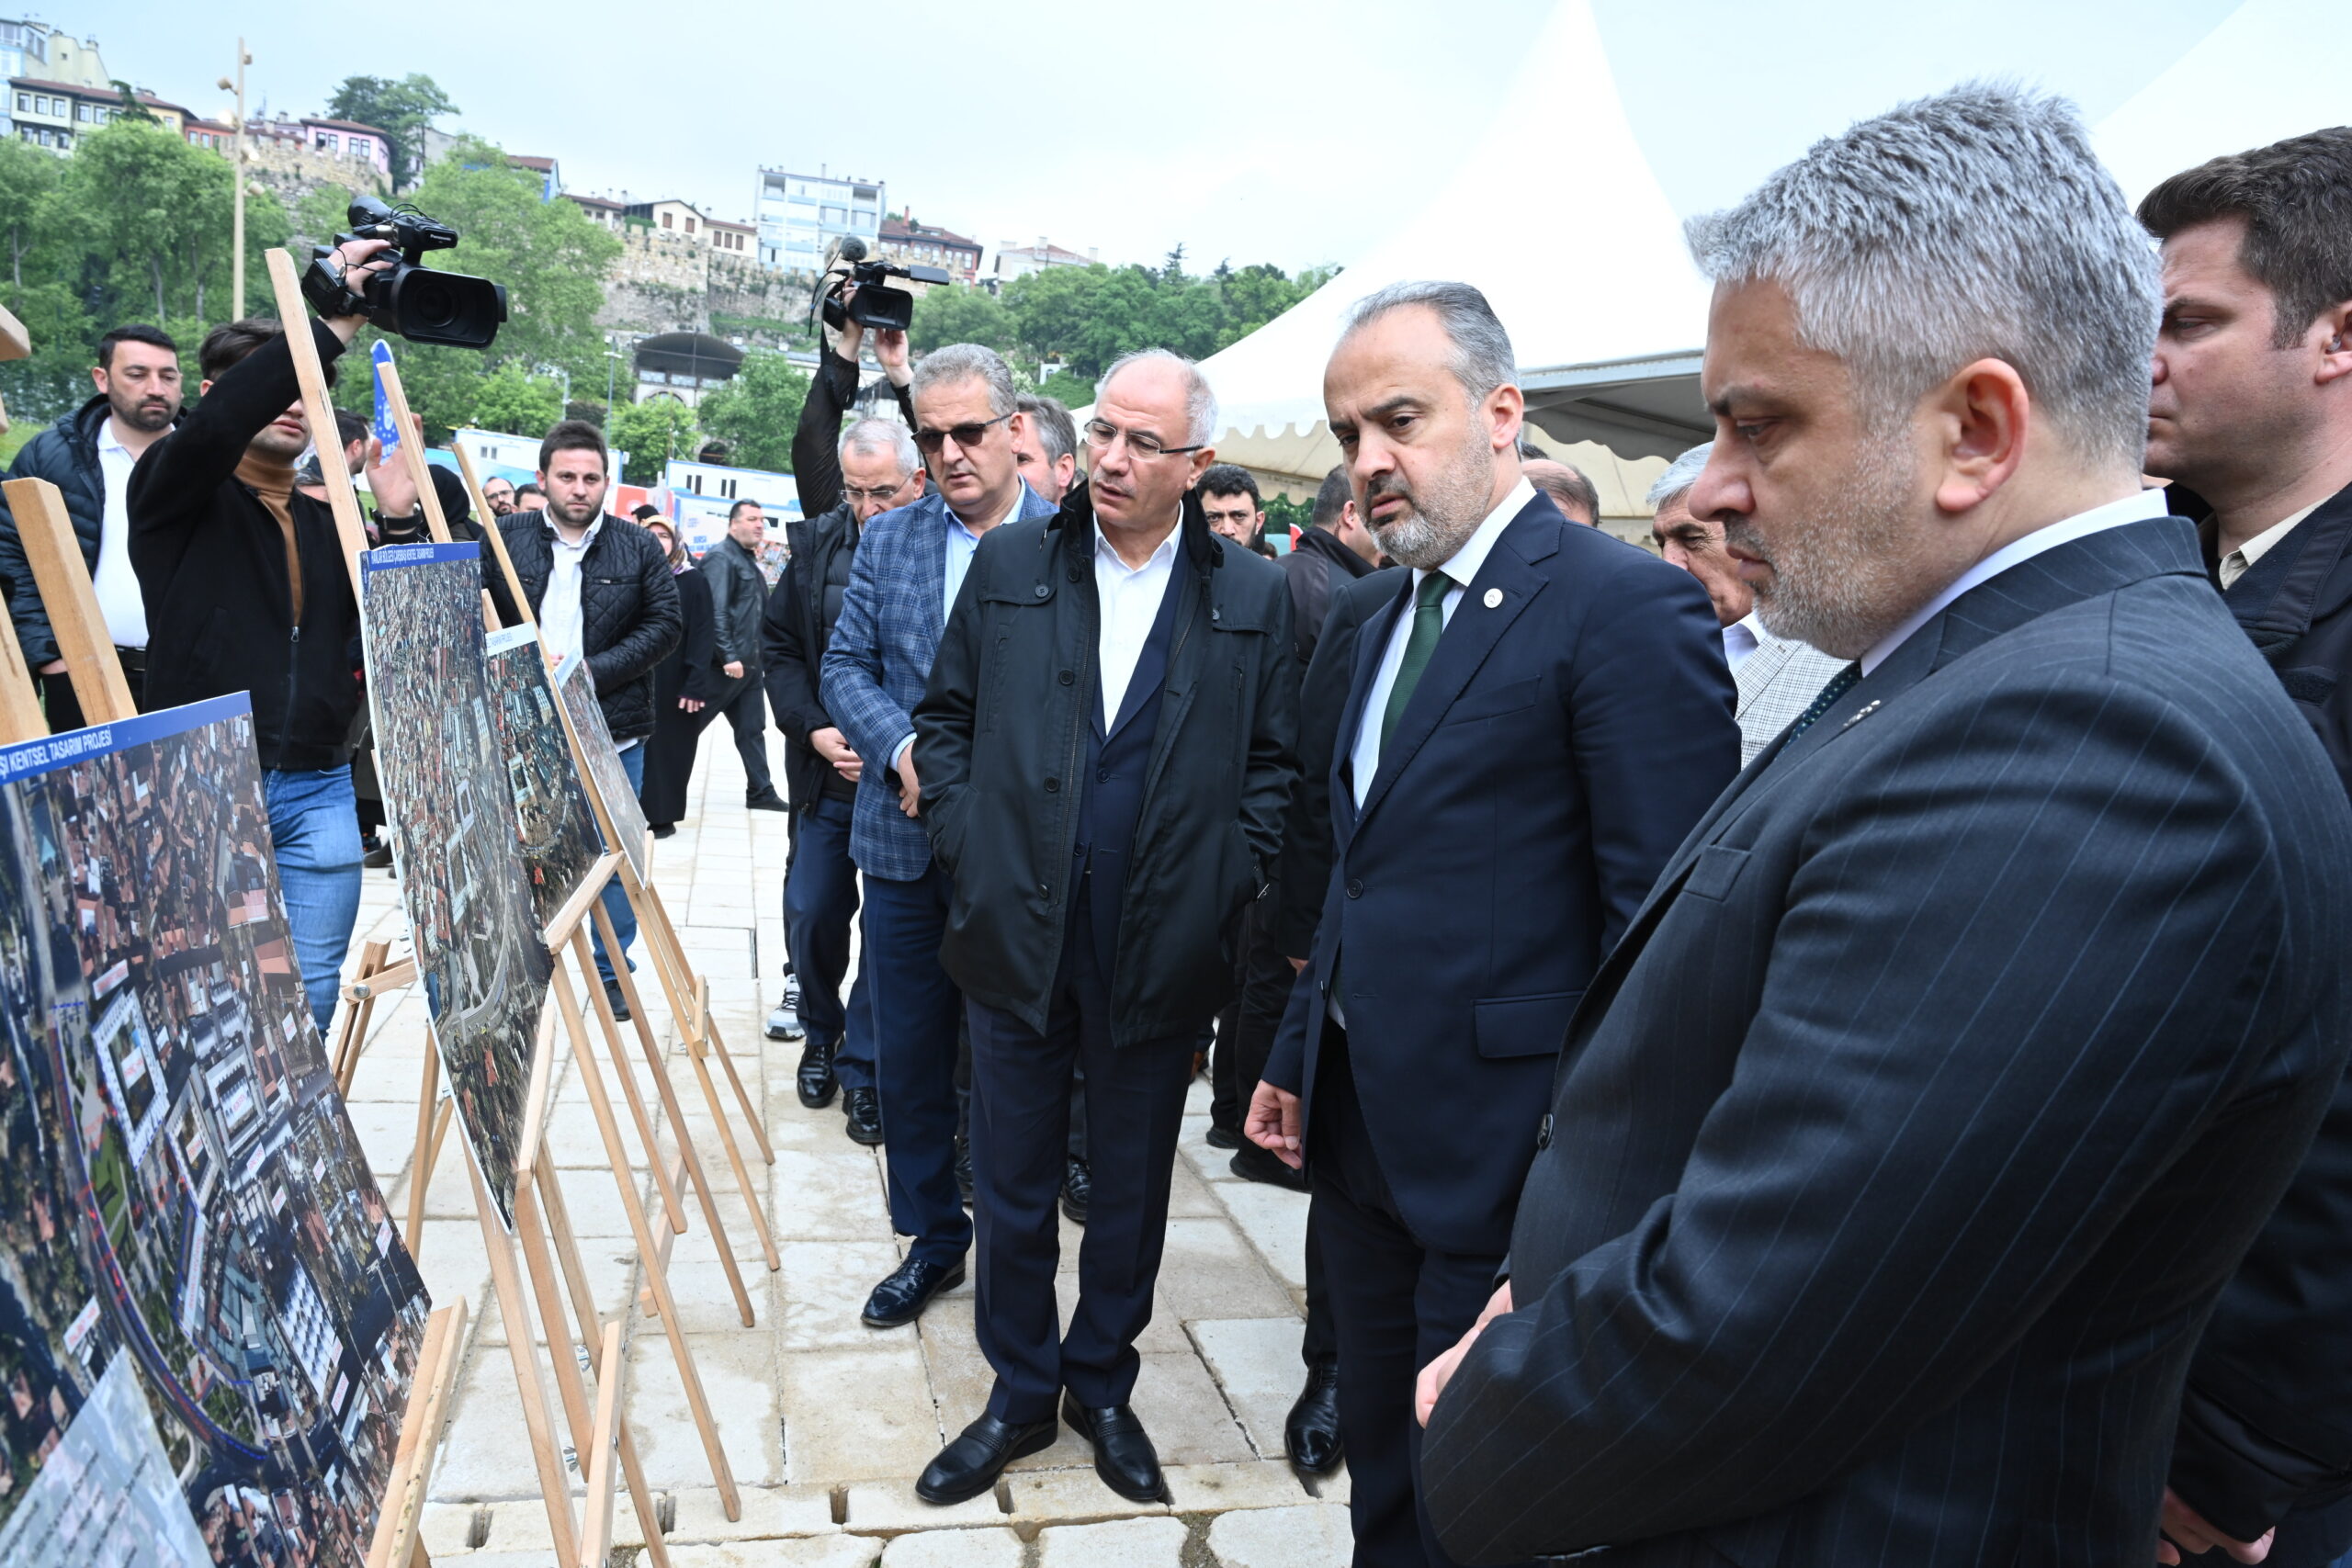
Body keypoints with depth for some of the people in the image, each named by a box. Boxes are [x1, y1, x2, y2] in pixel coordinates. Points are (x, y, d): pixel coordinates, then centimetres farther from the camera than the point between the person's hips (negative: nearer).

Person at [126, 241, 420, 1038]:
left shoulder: (328, 524, 16)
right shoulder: (174, 496, 1)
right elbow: (210, 428, -22)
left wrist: (396, 516, -6)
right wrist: (328, 328, -26)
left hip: (318, 792, 5)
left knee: (311, 994, 6)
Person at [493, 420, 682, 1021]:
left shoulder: (639, 548, 2)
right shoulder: (503, 537, 2)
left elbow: (666, 622, -1)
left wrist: (594, 669, -12)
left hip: (613, 732, 0)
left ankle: (613, 975, 22)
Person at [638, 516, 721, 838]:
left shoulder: (693, 580, -1)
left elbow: (703, 634, -6)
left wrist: (696, 684, -14)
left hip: (676, 682, -2)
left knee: (670, 747, 3)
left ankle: (662, 815, 12)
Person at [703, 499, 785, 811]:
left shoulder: (749, 560, 19)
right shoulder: (721, 557, -10)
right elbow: (716, 611, -20)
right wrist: (728, 656, -25)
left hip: (749, 663, 9)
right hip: (726, 664, -9)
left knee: (752, 728, 11)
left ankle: (761, 792, 16)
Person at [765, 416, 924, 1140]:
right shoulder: (817, 544, 1)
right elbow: (780, 646, 8)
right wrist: (812, 730, -6)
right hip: (828, 777, 4)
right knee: (811, 914, 13)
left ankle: (863, 1066, 21)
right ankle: (821, 1034, 38)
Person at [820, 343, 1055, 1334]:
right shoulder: (887, 540, 7)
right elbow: (845, 666, 5)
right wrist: (903, 750, -13)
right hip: (905, 845, 4)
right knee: (910, 1056, 13)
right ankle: (933, 1239, 31)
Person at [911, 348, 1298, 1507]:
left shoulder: (1252, 597, -1)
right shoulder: (1009, 565, 2)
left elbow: (1276, 761, 3)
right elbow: (946, 716, 9)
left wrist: (1231, 881, -5)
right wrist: (965, 843, -1)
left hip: (1162, 953, -1)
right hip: (1016, 935, 1)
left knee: (1132, 1189, 15)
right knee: (1011, 1187, 13)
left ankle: (1103, 1387, 37)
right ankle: (1020, 1394, 33)